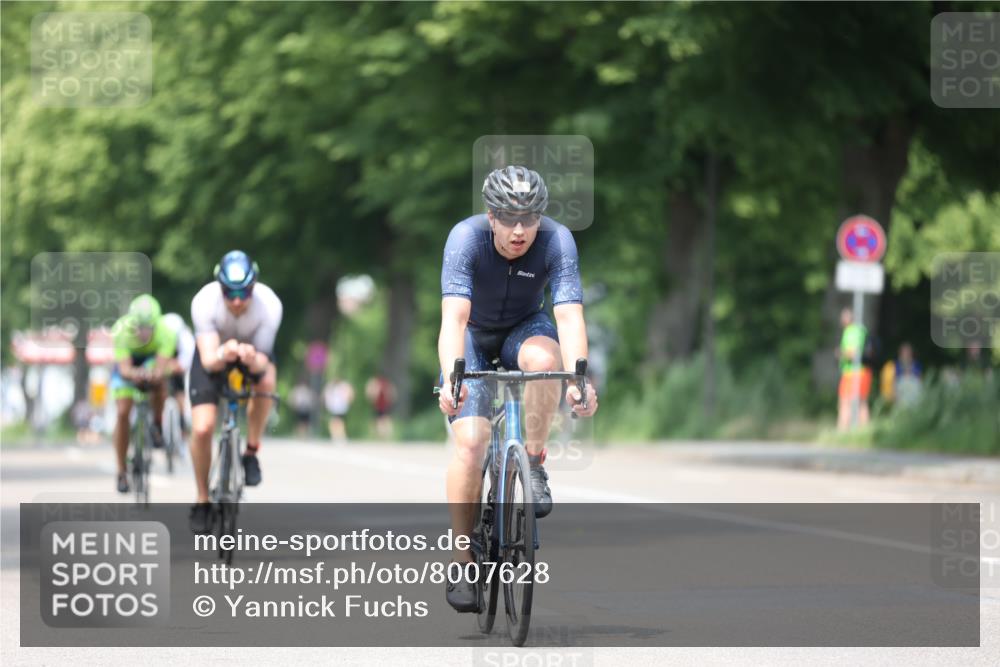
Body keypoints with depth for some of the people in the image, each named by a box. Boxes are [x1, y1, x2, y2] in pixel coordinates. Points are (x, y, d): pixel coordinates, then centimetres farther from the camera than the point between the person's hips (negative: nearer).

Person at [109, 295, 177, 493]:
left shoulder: (164, 332, -35)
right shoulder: (121, 330, -36)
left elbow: (161, 367, -44)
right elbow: (124, 368, -41)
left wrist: (155, 373, -67)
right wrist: (134, 374, -63)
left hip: (152, 360, 0)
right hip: (128, 363, 0)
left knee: (158, 380, -36)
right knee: (122, 413, -13)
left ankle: (158, 425, -9)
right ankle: (121, 472, 0)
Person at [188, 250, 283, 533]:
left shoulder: (269, 304, -33)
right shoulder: (204, 301, -34)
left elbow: (263, 359, -29)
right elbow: (208, 360, -38)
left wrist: (253, 359, -54)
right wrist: (222, 355, -62)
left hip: (252, 352, 1)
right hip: (214, 355, -1)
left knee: (266, 380, -35)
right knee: (202, 428, -17)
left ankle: (252, 451, -12)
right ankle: (202, 501, 5)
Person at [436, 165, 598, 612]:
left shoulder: (557, 241, -27)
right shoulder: (466, 238, -30)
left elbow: (569, 315, -36)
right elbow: (454, 316, -39)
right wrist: (451, 379, -54)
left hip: (524, 329, 1)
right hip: (473, 336, -1)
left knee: (545, 358, -36)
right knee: (470, 444, -18)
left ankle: (534, 461, -13)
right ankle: (462, 561, -7)